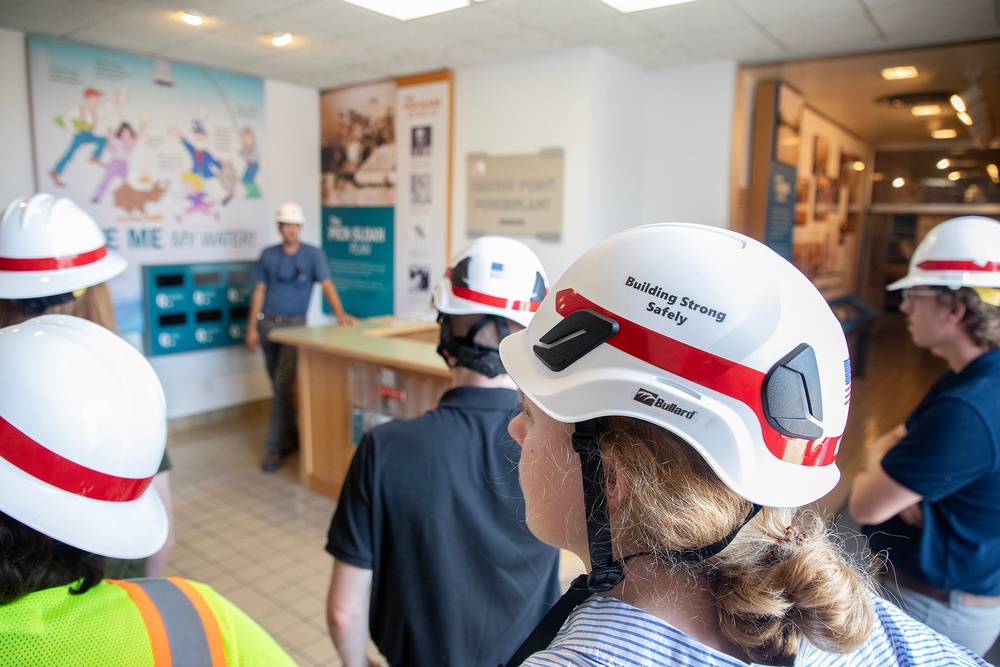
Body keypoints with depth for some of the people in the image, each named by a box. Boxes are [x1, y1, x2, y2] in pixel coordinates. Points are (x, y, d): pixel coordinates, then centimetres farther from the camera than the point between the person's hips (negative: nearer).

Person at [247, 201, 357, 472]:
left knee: (284, 385, -11)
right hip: (267, 324, 4)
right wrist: (252, 327, 4)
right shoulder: (268, 255, 6)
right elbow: (259, 291, 8)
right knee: (278, 386, 11)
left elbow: (327, 284, -15)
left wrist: (340, 312, -31)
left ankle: (274, 447, -4)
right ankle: (291, 437, 26)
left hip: (294, 325, -4)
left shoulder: (313, 254, -3)